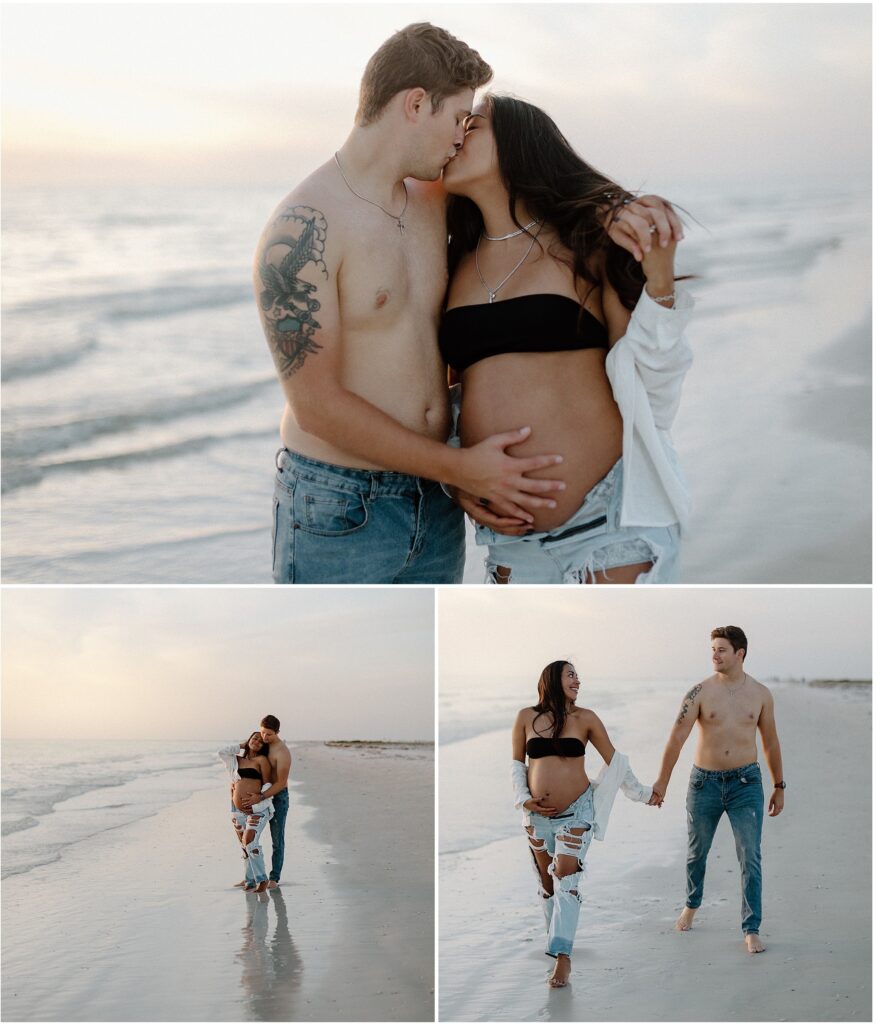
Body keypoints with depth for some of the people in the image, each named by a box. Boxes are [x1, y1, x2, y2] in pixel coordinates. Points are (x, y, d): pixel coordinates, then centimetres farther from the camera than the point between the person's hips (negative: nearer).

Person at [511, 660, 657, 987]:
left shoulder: (585, 718, -1)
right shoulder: (526, 717, 1)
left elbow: (614, 760, 7)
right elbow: (516, 763, 8)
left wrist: (642, 793, 11)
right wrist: (524, 799, -4)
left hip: (576, 812, -2)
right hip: (537, 814, 2)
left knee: (566, 882, -9)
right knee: (546, 883, 10)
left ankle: (563, 955, -9)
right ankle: (556, 937, 27)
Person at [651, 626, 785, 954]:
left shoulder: (760, 694, 0)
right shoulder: (701, 692, -6)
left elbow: (770, 742, 10)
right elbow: (677, 737, -11)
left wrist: (779, 787, 12)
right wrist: (662, 782, -18)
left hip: (746, 783, 0)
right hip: (705, 783, 0)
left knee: (750, 858, -7)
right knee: (697, 852, 16)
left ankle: (752, 930, -1)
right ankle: (691, 905, 42)